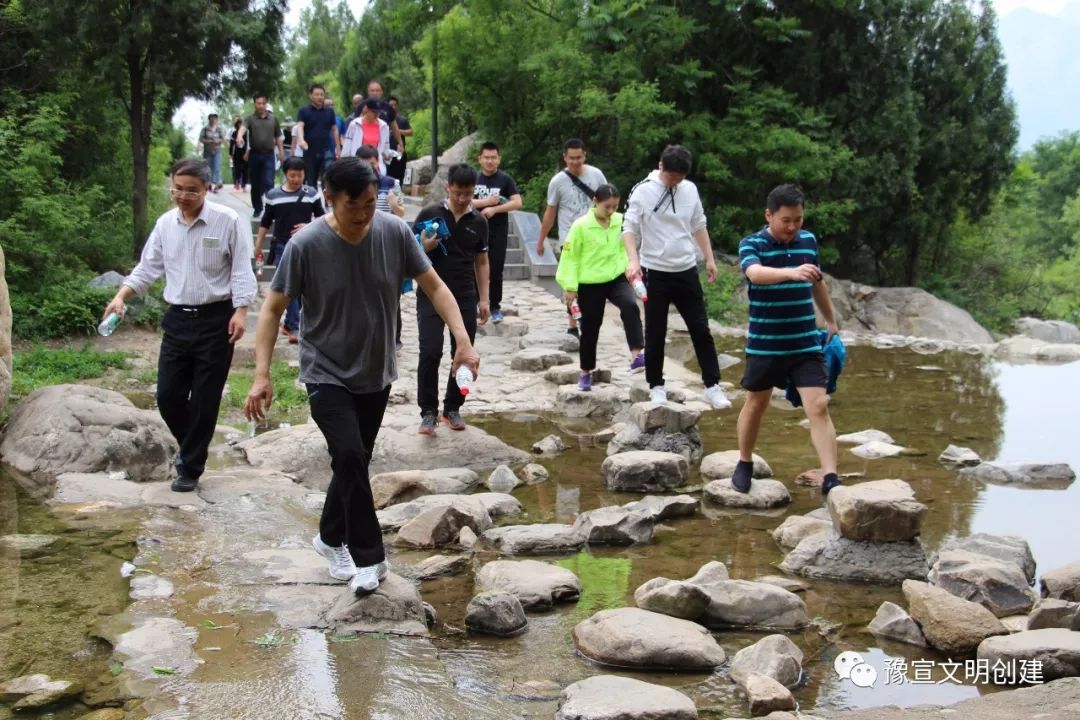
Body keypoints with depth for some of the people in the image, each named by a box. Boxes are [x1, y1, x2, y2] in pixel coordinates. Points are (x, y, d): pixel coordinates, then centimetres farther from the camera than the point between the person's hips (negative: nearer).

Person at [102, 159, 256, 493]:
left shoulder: (228, 221, -9)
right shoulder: (165, 223, 6)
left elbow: (241, 270, -8)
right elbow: (147, 268, 11)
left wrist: (240, 311, -16)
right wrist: (120, 297, -1)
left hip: (215, 319, -5)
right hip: (177, 318, 5)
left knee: (204, 399, 1)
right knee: (168, 394, 4)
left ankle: (190, 467, 13)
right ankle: (191, 447, 31)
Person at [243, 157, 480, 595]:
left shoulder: (394, 233, -12)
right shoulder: (306, 245, -20)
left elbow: (433, 285, -3)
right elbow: (273, 309, -13)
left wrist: (463, 341, -15)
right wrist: (262, 375, -21)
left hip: (376, 374, 4)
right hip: (327, 374, -4)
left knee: (355, 462, 15)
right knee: (349, 456, -20)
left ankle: (331, 538, 38)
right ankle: (368, 557, -7)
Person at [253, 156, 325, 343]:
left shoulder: (312, 194, 0)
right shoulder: (273, 195, -1)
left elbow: (321, 218, 8)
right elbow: (265, 222, 8)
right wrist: (258, 245, 10)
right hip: (282, 246, -2)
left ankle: (288, 324, 23)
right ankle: (294, 327, -7)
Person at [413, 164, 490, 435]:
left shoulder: (479, 222, 6)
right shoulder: (430, 214, -3)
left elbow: (481, 262, 13)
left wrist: (484, 299, 9)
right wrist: (425, 247, -19)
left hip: (465, 298, 3)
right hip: (431, 295, -3)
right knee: (430, 353, -12)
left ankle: (452, 408, 19)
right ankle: (428, 412, -2)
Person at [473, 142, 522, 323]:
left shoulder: (505, 180, 0)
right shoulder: (473, 179, 5)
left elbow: (517, 203, -9)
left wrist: (494, 209, -16)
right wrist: (486, 202, -15)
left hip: (498, 233, -2)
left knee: (496, 271, 1)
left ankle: (495, 308, 9)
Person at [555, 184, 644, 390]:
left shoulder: (621, 221, -3)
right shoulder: (581, 226, -14)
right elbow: (570, 257, -8)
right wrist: (570, 286, -8)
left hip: (617, 278, 2)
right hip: (590, 284, -2)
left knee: (630, 306, -27)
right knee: (590, 328, 8)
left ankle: (636, 356, -30)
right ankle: (586, 372, 27)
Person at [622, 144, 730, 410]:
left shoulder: (690, 189, 4)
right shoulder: (643, 191, -9)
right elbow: (629, 228, -11)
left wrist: (709, 259, 14)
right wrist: (633, 259, -26)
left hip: (686, 270, 4)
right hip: (655, 272, -4)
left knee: (701, 330, 3)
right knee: (655, 334, 4)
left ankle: (713, 387, 9)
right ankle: (656, 386, 16)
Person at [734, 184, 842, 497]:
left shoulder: (809, 240, 4)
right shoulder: (752, 244, -11)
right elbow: (755, 273, -34)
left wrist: (832, 321, 28)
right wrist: (792, 272, -52)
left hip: (806, 343, 2)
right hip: (764, 344, -2)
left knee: (818, 406, -9)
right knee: (756, 404, 14)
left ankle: (830, 479, -11)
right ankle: (744, 464, 36)